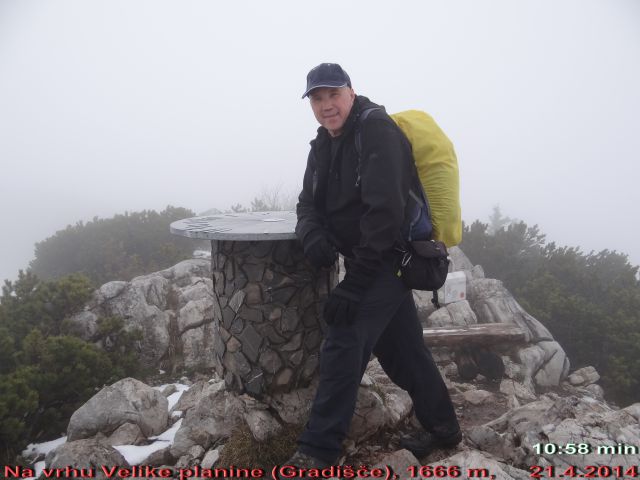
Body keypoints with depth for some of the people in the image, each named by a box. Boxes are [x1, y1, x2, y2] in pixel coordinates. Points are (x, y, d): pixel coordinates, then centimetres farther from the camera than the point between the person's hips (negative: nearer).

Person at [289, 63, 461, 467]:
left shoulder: (377, 131, -17)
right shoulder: (325, 144, 11)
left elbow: (385, 212, -25)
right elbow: (309, 202, 9)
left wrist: (354, 283, -27)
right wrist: (313, 235, -16)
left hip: (390, 260, -9)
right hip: (368, 263, 9)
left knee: (344, 345, -14)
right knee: (402, 350, 17)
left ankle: (318, 451, -6)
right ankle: (443, 428, 33)